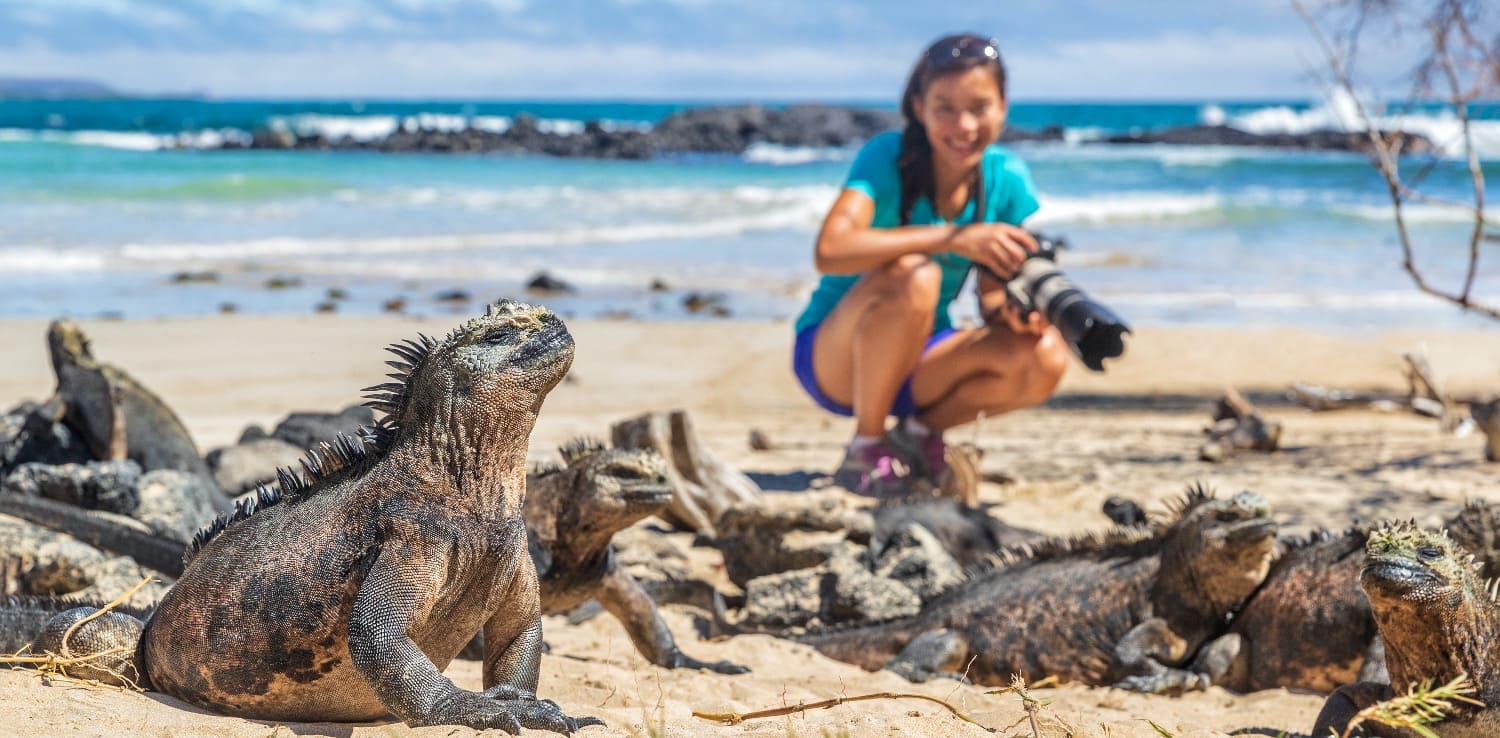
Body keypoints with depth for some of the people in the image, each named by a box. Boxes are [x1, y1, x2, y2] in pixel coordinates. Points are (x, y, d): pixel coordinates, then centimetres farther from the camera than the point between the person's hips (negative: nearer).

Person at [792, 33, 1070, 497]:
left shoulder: (1007, 180, -6)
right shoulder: (887, 158, -20)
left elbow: (992, 297, -2)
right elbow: (830, 250, -37)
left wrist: (1011, 311, -27)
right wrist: (953, 237, -43)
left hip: (920, 360, 5)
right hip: (835, 358, -5)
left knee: (1045, 359, -21)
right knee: (912, 276, -35)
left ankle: (920, 431, 5)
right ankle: (865, 449, -16)